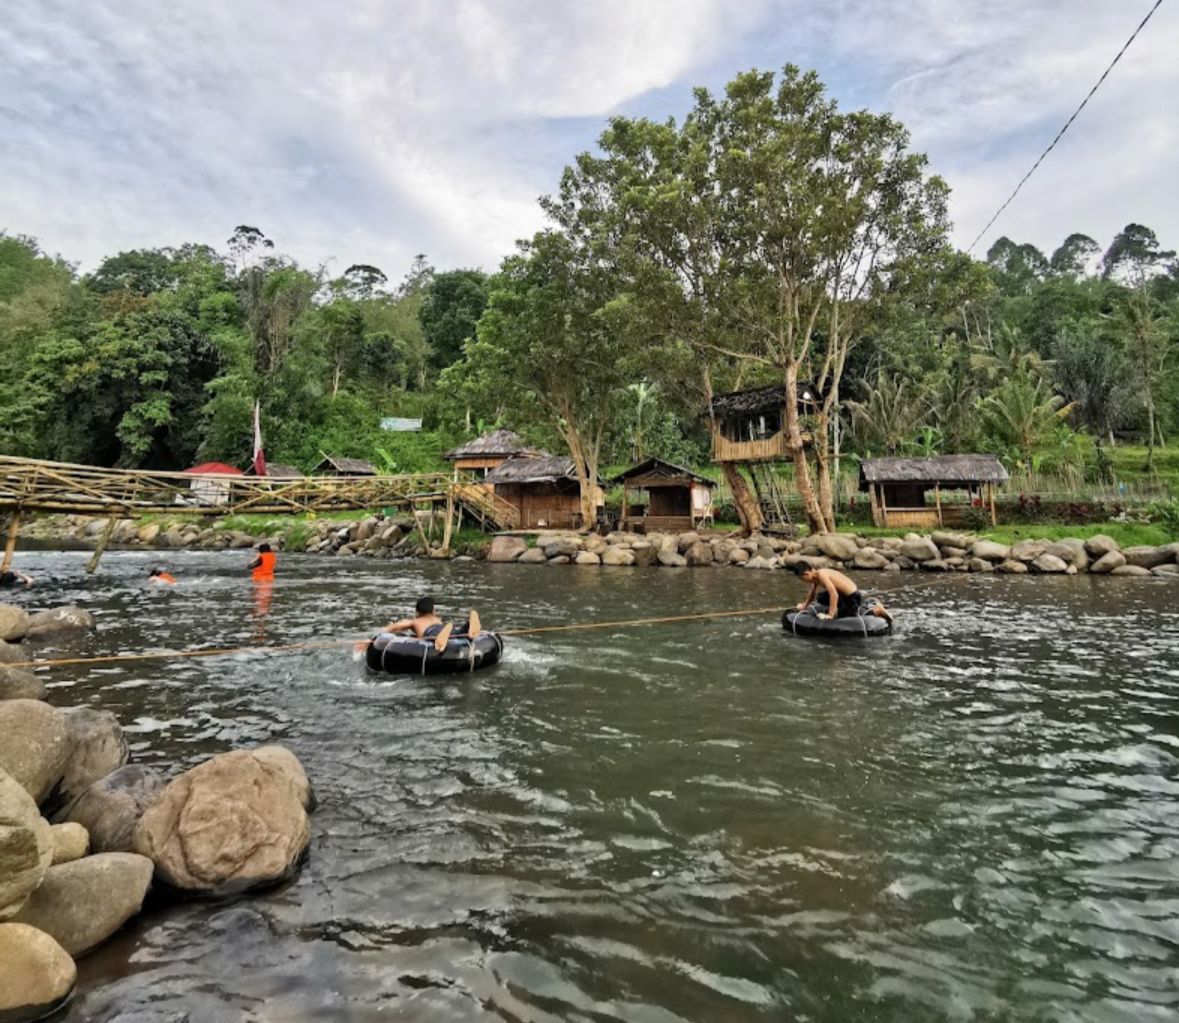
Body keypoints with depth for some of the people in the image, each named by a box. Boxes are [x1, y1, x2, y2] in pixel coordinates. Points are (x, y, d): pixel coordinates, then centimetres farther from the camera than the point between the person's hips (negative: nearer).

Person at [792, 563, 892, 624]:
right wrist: (805, 605, 16)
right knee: (821, 598, 14)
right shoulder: (815, 576, 2)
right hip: (846, 594, 9)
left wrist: (830, 615, -31)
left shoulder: (821, 575, -25)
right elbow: (812, 591, 20)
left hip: (853, 598, -9)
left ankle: (875, 611, 1)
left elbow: (834, 595, -32)